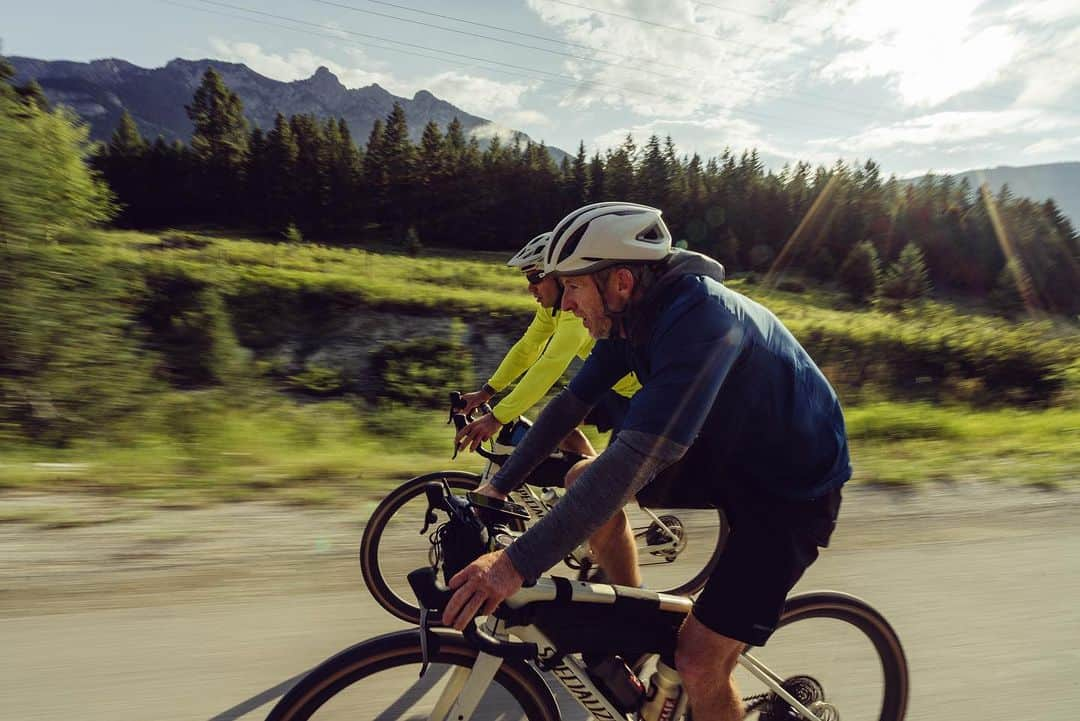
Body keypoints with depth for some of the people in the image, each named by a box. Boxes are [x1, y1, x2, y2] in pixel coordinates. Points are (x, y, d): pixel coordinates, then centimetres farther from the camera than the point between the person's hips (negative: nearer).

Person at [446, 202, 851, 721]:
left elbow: (638, 457, -41)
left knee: (698, 664, -12)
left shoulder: (701, 319, -33)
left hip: (795, 488, -7)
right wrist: (500, 485, 1)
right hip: (727, 455, 8)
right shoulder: (633, 316, -7)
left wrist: (517, 564, -41)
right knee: (582, 479, 0)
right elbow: (572, 402, 2)